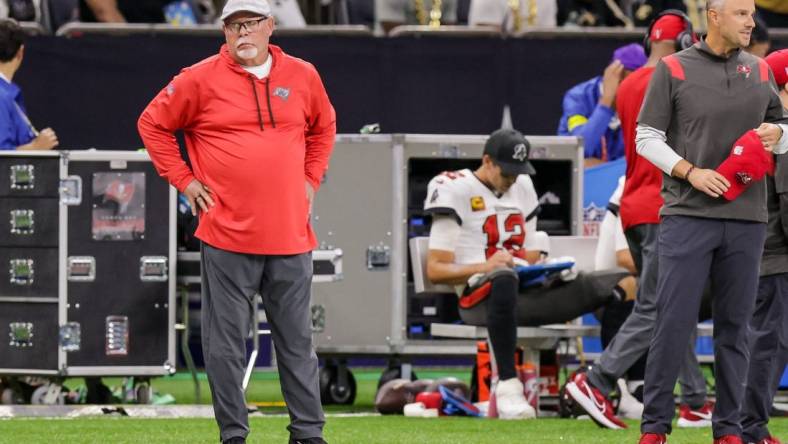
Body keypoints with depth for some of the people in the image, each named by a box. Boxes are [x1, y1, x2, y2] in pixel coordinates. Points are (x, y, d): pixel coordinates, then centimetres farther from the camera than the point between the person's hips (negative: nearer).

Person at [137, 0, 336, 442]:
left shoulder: (303, 76, 7)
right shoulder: (201, 79, -3)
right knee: (226, 344, 0)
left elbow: (323, 128, 24)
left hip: (290, 237, 3)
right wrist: (185, 180, 1)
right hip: (227, 238, -3)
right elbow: (153, 124, 6)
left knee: (298, 341, 8)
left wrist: (311, 180, 13)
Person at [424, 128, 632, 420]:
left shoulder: (522, 187, 23)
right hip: (479, 295, -7)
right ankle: (507, 386, -46)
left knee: (625, 282, -9)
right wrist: (484, 267, -22)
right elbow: (435, 270, -6)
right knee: (504, 278, -46)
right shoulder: (456, 190, 2)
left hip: (527, 293, 7)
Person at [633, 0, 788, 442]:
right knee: (674, 322, -7)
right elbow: (647, 138, 2)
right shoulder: (673, 70, 1)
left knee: (735, 326, 5)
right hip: (688, 217, -4)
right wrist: (690, 172, -12)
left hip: (746, 221, 4)